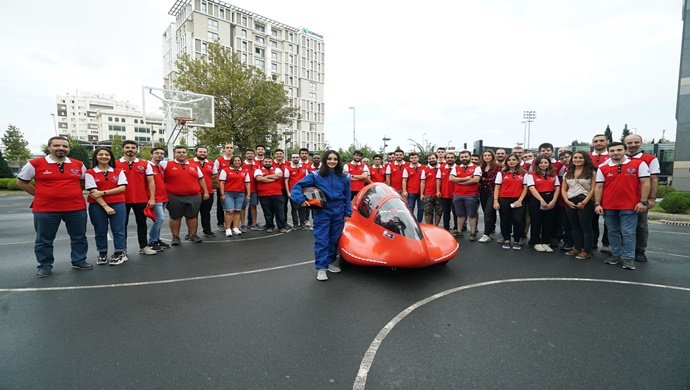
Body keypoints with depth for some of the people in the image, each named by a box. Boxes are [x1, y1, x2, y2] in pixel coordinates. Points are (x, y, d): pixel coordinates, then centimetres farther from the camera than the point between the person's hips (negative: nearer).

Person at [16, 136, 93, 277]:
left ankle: (79, 261, 25)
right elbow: (21, 182, 6)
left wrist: (71, 193, 8)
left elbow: (83, 181, 20)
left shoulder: (79, 164, 4)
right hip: (45, 209, -2)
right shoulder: (35, 164, -4)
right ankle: (45, 265, 24)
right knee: (44, 240, 9)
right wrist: (40, 195, 1)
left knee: (79, 237, 11)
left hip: (76, 208, 2)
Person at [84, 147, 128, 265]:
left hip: (117, 204, 0)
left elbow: (122, 188, -3)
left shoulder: (118, 172, 7)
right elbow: (93, 192, -6)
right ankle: (102, 254, 22)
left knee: (118, 230, 1)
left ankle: (120, 254, 10)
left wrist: (103, 192, -12)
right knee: (100, 231, 9)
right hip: (97, 206, 0)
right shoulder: (90, 173, 2)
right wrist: (105, 206, -13)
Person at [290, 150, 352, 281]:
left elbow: (347, 197, 10)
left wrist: (347, 213, 7)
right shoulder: (316, 175, -3)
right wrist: (301, 200, -19)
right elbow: (298, 186, -5)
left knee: (334, 239, 13)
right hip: (322, 213, -3)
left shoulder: (344, 178, 6)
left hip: (338, 214, 3)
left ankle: (330, 262, 30)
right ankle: (321, 268, 3)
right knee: (321, 240, -3)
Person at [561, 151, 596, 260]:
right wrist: (567, 201, -5)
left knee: (586, 227, 0)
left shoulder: (591, 172, 1)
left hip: (585, 202, -4)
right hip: (570, 203, 5)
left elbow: (593, 189, -6)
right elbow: (563, 189, 10)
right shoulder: (567, 173, 13)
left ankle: (586, 251, 7)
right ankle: (577, 248, 21)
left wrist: (584, 202, -15)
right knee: (574, 226, 11)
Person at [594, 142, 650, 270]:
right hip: (608, 207, 3)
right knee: (613, 232, 11)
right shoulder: (602, 168, 4)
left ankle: (628, 258, 11)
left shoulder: (639, 164, -1)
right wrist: (597, 204, -1)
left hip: (629, 206, -2)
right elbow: (599, 187, 5)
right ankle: (616, 254, 23)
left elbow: (645, 183, -1)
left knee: (628, 233, 2)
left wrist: (643, 202, -7)